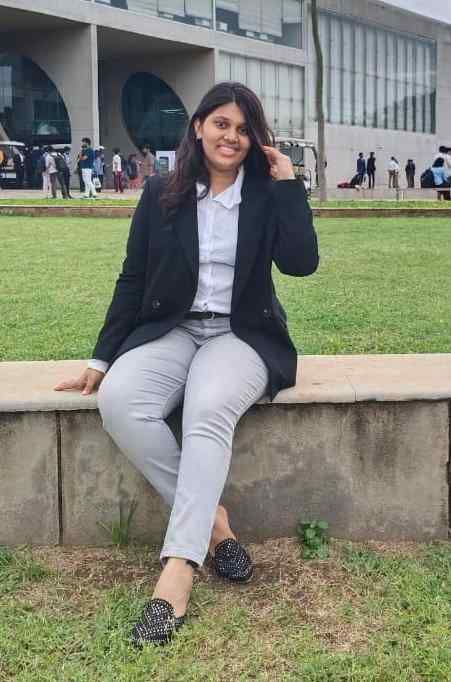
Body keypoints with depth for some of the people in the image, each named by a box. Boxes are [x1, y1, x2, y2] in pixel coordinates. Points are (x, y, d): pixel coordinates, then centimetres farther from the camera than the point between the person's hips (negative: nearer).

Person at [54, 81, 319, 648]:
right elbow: (132, 281, 9)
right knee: (118, 401, -30)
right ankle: (213, 523, -18)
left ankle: (177, 570, -36)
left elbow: (301, 263, -11)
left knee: (208, 411, -36)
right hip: (169, 331, 2)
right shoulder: (161, 194, 8)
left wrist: (287, 183, -7)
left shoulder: (267, 195, 5)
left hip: (242, 335, -2)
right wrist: (102, 358, 4)